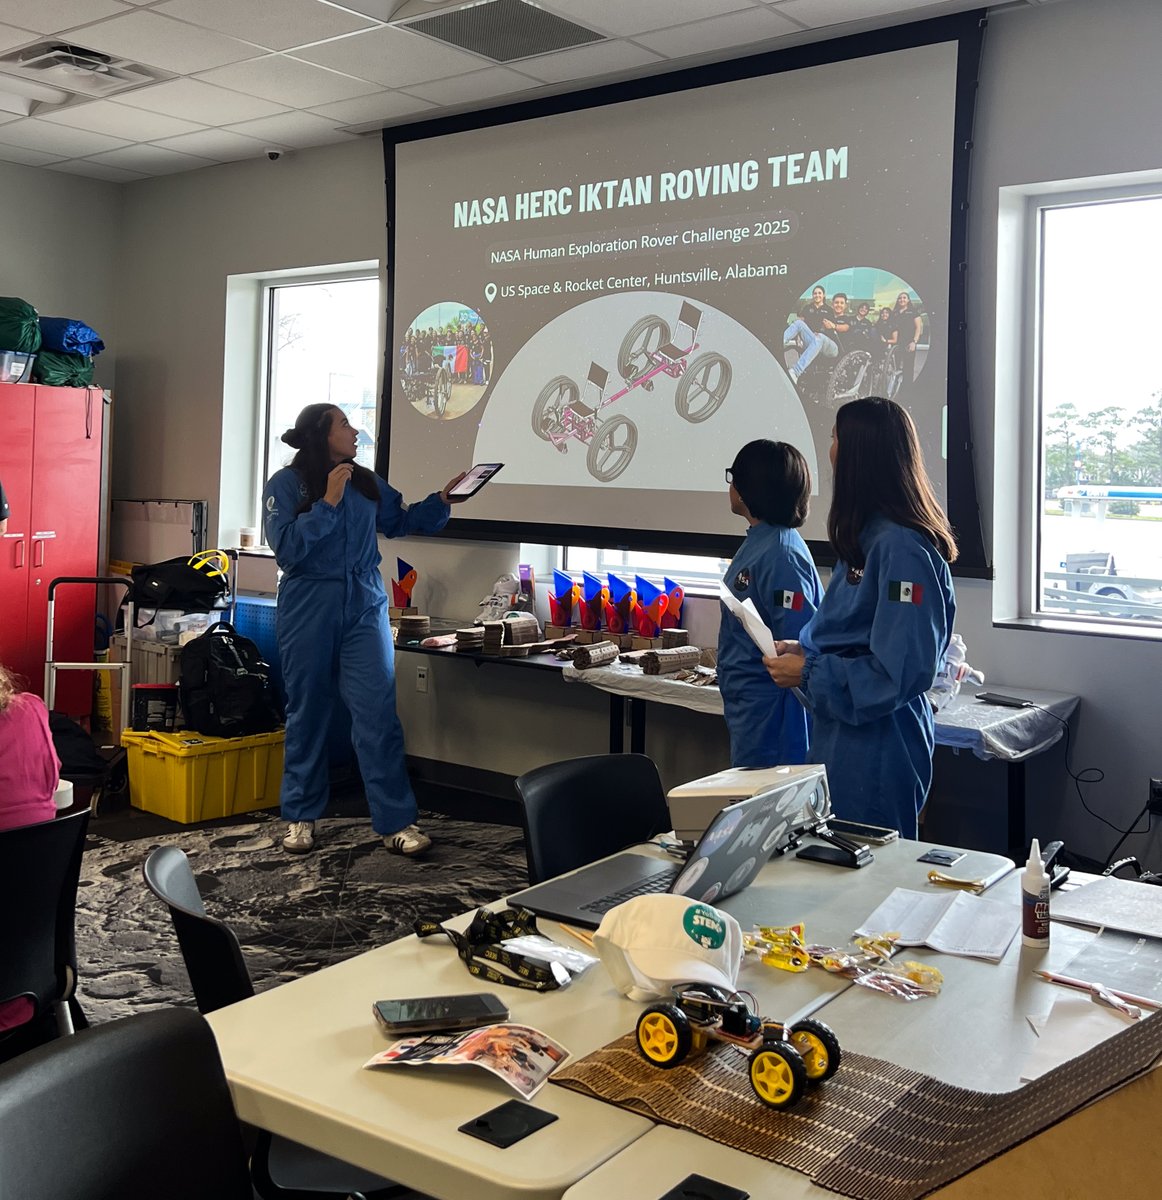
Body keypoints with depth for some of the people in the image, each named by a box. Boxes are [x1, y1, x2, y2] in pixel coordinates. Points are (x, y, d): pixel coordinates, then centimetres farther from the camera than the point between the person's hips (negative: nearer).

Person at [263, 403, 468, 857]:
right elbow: (286, 547, -13)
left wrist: (442, 499, 9)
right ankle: (299, 816, 23)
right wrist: (329, 502, -16)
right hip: (308, 608, -2)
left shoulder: (366, 483, 8)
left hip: (364, 606, 3)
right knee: (307, 713, 8)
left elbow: (402, 521, 20)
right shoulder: (285, 484, -3)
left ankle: (396, 822, 1)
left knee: (379, 713, -4)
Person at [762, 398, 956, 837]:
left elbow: (901, 672, -25)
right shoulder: (865, 537, 10)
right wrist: (801, 650, 4)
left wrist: (808, 673, -18)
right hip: (840, 737, 10)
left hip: (877, 748, -10)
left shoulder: (902, 547, -22)